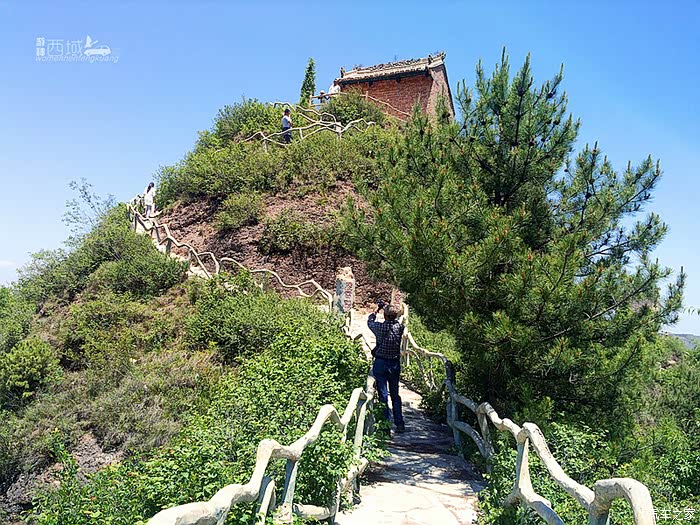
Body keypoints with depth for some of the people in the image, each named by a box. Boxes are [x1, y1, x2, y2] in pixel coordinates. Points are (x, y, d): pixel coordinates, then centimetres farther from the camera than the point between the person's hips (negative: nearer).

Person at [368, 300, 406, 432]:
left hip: (380, 363, -3)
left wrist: (377, 309, 21)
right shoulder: (399, 327, -6)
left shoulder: (380, 327, -13)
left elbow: (370, 321, 9)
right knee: (395, 394, 13)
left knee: (383, 395, 3)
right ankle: (399, 423, 14)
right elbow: (394, 320, 18)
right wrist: (387, 306, 26)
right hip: (395, 363, 3)